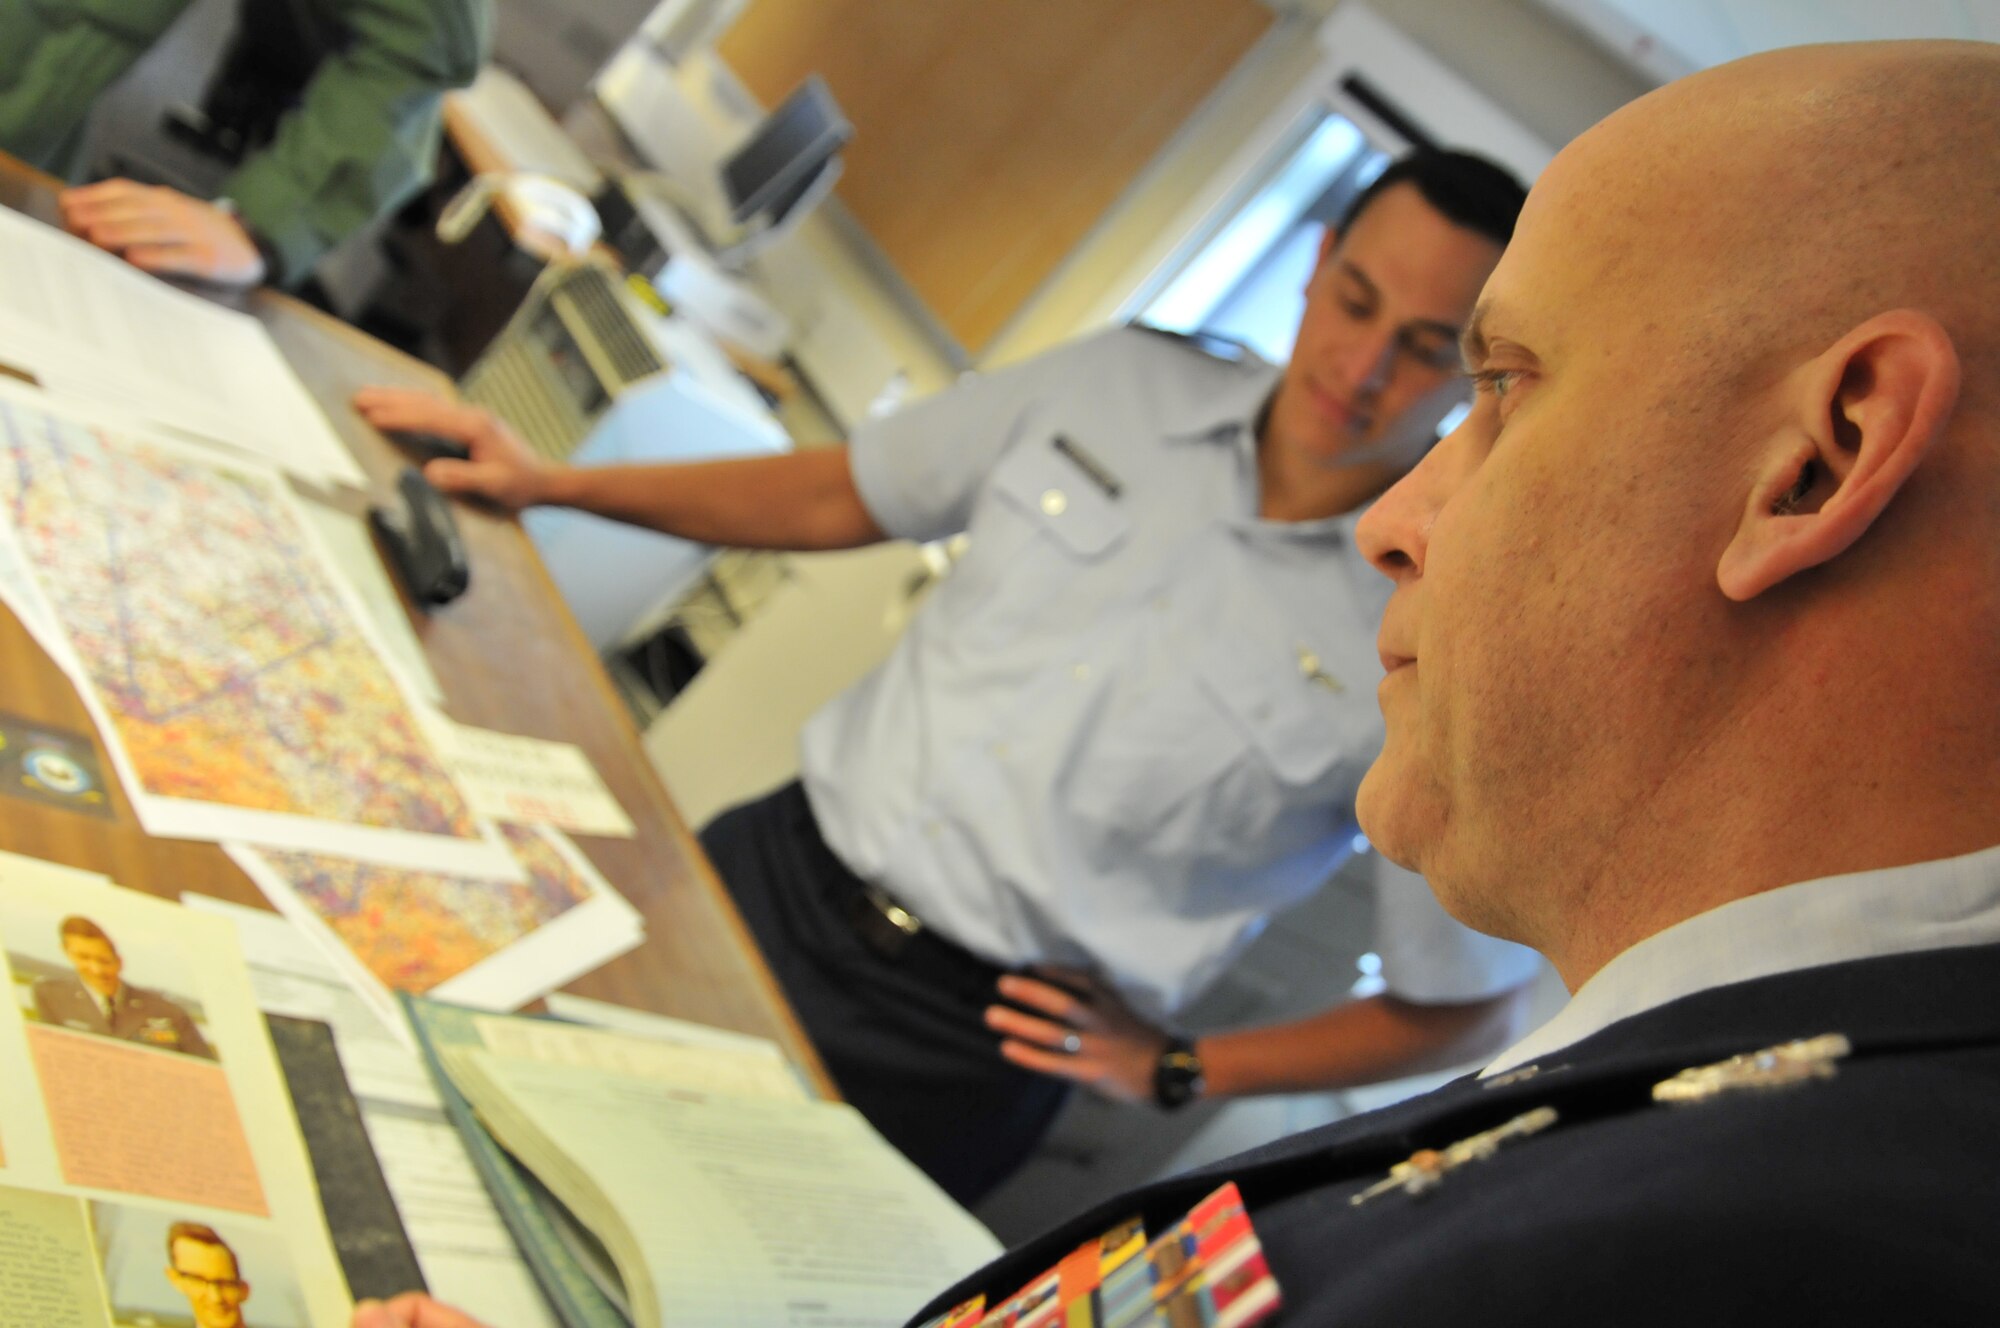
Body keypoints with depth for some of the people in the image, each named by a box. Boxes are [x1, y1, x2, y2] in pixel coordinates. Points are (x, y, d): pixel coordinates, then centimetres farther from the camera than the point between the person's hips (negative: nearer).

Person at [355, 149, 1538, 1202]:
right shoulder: (1120, 387, -2)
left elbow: (1465, 1008, -5)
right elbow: (836, 499, 11)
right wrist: (551, 483, 8)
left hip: (956, 1055, -4)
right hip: (784, 865, 4)